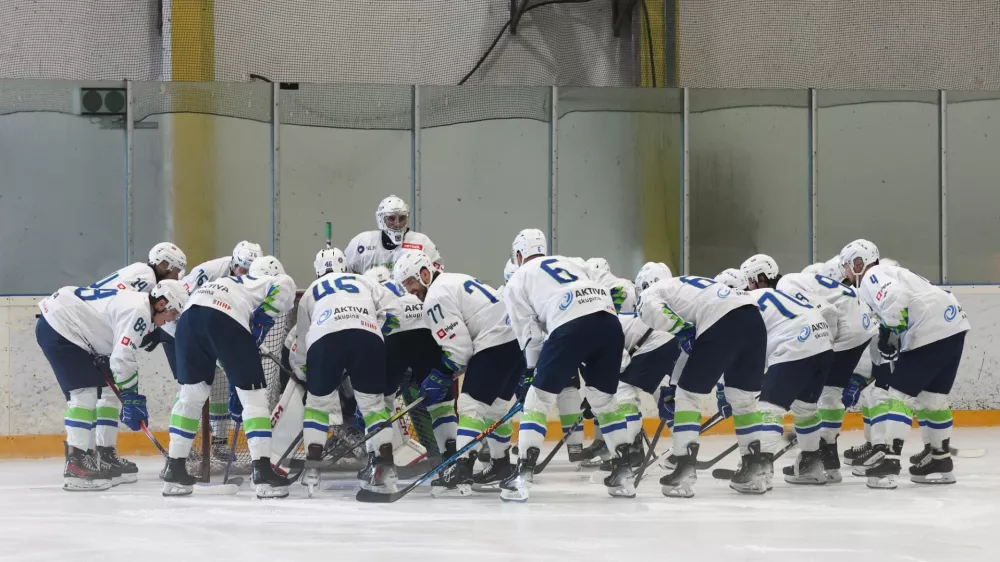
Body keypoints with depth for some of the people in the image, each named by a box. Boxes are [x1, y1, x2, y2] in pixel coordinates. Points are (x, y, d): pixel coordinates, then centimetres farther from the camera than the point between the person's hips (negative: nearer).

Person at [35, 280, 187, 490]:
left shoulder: (135, 302, 11)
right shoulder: (138, 312, -21)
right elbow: (122, 358, -26)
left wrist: (134, 398, 13)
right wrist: (131, 399, -19)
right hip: (57, 328, -11)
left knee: (108, 389, 12)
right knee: (86, 391, -17)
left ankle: (105, 457, 18)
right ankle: (76, 465, -21)